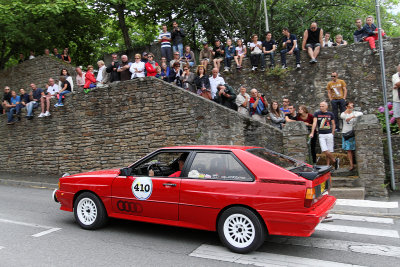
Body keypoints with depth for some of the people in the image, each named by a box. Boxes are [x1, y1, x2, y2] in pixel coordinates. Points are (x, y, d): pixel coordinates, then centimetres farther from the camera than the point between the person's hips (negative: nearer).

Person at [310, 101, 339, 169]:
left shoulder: (330, 114, 6)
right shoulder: (317, 114, 2)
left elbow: (333, 124, 12)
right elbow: (314, 123, -7)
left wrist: (332, 133, 4)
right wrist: (312, 133, -18)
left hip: (329, 134, 1)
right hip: (321, 135, -1)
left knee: (329, 151, 2)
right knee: (325, 150, -9)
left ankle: (328, 165, 12)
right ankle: (335, 160, 10)